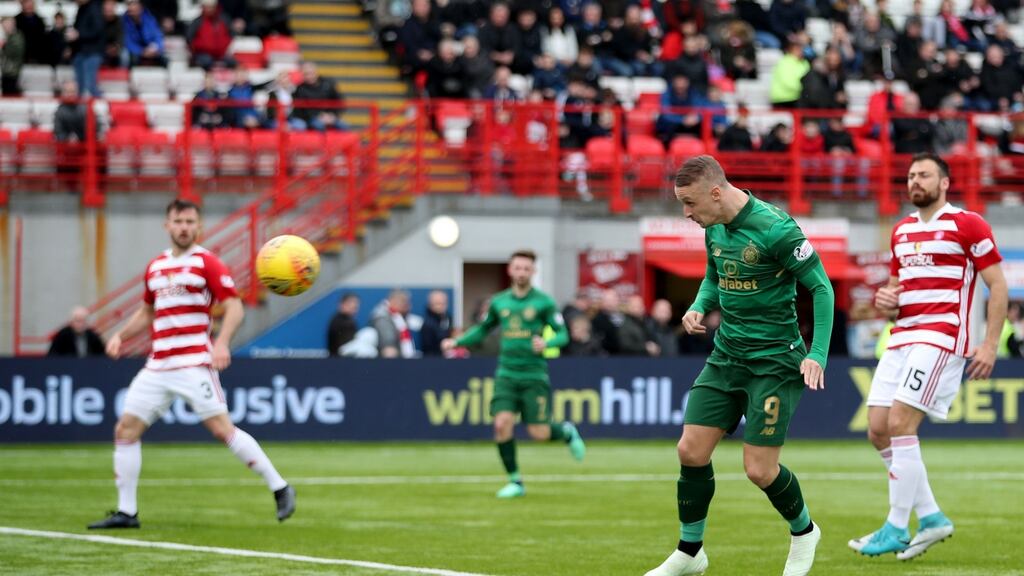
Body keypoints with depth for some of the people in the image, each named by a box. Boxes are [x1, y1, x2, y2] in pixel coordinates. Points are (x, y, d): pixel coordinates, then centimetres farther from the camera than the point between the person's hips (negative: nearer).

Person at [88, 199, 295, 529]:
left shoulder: (207, 263, -3)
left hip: (194, 363, -7)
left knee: (222, 428, -13)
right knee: (125, 430, 1)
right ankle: (126, 511, 8)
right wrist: (120, 336, 15)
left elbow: (234, 307, -9)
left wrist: (222, 342, -24)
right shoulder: (155, 267, 17)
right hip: (158, 366, 7)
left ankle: (280, 489, -3)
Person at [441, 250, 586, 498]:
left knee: (539, 434, -7)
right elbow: (482, 329, 22)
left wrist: (546, 342, -26)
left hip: (534, 376, -3)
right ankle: (515, 482, -2)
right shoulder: (499, 302, 8)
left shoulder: (543, 302, -3)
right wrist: (457, 341, 8)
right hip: (506, 375, 3)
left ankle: (566, 432, 30)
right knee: (502, 423, -16)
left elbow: (563, 335, -5)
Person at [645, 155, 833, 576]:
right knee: (691, 450, -2)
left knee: (759, 469, -7)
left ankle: (803, 531, 23)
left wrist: (817, 354, -22)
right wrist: (699, 307, 1)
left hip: (774, 362, -7)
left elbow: (821, 288, -14)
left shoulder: (775, 228, -19)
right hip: (726, 356, 7)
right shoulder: (714, 228, 4)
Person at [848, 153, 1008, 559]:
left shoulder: (967, 225, -4)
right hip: (902, 337, 8)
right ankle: (931, 518, 10)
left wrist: (990, 344, -13)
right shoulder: (901, 231, 18)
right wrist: (885, 301, 4)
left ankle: (896, 529, -11)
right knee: (879, 430, 0)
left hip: (942, 337, -8)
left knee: (900, 423, -17)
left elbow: (998, 286, -5)